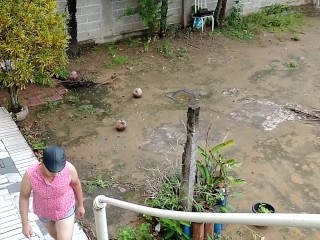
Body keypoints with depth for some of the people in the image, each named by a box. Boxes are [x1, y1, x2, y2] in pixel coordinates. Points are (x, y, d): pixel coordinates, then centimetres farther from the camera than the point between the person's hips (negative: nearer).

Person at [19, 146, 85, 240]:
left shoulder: (69, 168, -36)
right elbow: (23, 197, -18)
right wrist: (25, 224, -13)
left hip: (65, 209, -1)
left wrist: (80, 205, 2)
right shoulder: (30, 175, -37)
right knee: (54, 232, 30)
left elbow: (76, 183, -13)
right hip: (44, 210, 2)